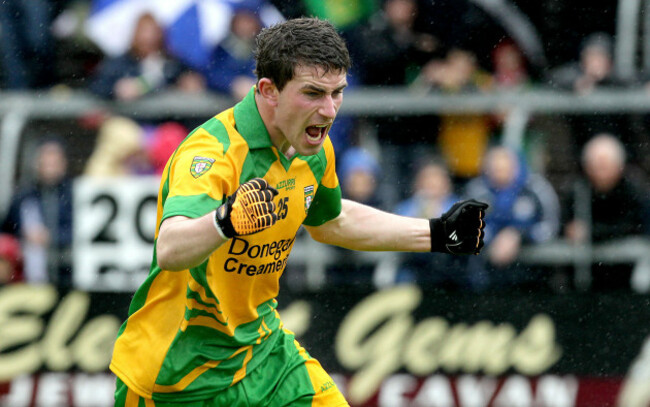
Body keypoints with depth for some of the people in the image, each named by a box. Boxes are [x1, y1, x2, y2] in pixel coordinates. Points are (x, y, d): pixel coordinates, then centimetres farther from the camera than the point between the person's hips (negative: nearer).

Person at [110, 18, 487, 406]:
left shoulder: (314, 149, -2)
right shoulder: (211, 152, -28)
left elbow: (330, 221, 21)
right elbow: (169, 251, -44)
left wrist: (437, 234, 18)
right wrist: (224, 221, -64)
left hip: (261, 347, 6)